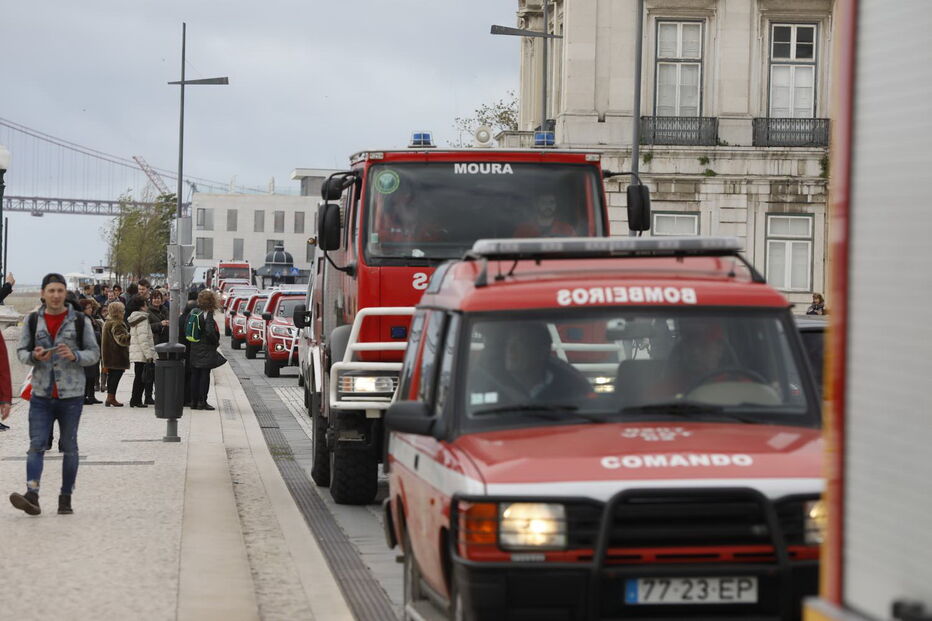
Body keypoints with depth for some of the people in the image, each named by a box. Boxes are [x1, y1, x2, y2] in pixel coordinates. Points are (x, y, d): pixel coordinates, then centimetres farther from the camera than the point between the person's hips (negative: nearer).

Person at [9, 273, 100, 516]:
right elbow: (21, 351, 10)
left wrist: (75, 356, -16)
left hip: (71, 395, -1)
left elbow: (94, 353, 4)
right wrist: (33, 356, -12)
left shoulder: (79, 321, 2)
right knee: (36, 445, -10)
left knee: (69, 447, 6)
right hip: (41, 395, 1)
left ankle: (66, 498, 14)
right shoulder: (33, 321, 6)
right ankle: (32, 494, -19)